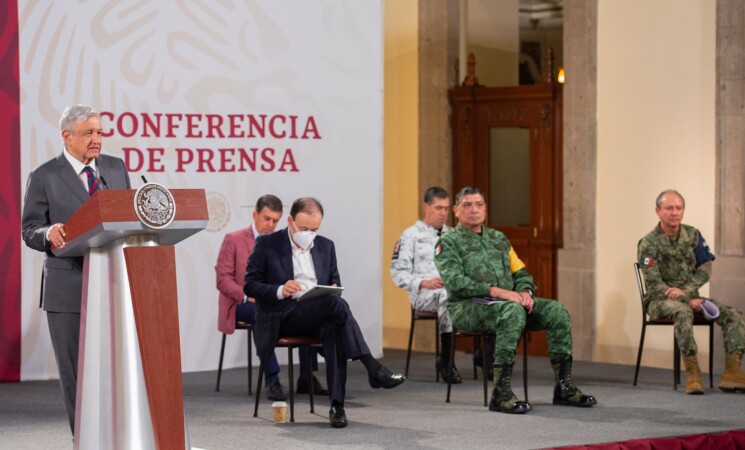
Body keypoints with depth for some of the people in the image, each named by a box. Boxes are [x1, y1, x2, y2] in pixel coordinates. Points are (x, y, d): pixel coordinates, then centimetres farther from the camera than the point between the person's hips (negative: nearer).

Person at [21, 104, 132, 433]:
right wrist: (49, 233, -22)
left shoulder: (116, 168, 11)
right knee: (76, 372, 3)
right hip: (68, 290, -3)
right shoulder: (44, 178, -1)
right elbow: (29, 230, 0)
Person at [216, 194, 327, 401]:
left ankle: (307, 379, -17)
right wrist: (248, 297, -21)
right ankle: (272, 381, -40)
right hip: (241, 304, -4)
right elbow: (223, 280, -5)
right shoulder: (233, 240, 1)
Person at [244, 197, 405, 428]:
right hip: (282, 317, -4)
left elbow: (334, 286, 21)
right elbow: (250, 285, -3)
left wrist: (334, 289, -5)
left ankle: (337, 405, -37)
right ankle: (372, 368, -33)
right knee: (335, 303, -31)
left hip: (318, 317, 4)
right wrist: (280, 290, -21)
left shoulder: (326, 246, 16)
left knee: (334, 330, -34)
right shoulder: (267, 245, 2)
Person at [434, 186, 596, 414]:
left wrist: (525, 291, -3)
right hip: (467, 306, -6)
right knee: (513, 311, -37)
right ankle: (501, 393, -40)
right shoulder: (448, 243, 3)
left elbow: (520, 273, 22)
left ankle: (564, 387, -13)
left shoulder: (499, 239, 24)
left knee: (556, 311, -15)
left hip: (508, 300, 6)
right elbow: (455, 282, -13)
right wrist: (496, 291, -22)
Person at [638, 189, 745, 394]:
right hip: (660, 301, -5)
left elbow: (705, 269, -1)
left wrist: (685, 291, -20)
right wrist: (689, 301, -24)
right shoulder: (648, 244, -10)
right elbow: (655, 284, -15)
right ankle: (692, 373, -39)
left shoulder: (693, 235, 6)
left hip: (690, 298, 5)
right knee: (683, 311, -39)